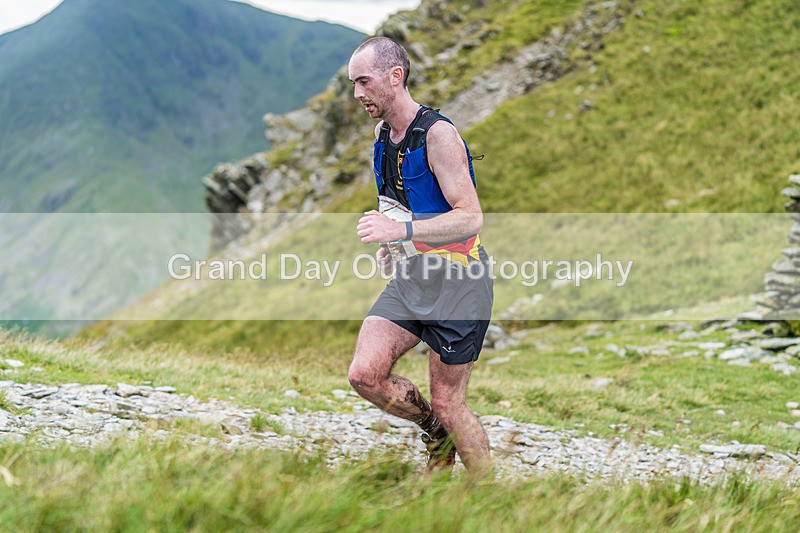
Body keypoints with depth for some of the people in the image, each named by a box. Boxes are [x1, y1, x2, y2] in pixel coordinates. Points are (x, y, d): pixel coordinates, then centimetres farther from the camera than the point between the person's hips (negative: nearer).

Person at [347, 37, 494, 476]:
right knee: (364, 374, -9)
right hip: (410, 275, 7)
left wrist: (402, 230, -34)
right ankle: (436, 433, 17)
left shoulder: (438, 133, -17)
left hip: (458, 279, -7)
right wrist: (388, 240, 12)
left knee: (447, 405, -2)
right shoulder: (382, 133, 8)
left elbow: (471, 218, -23)